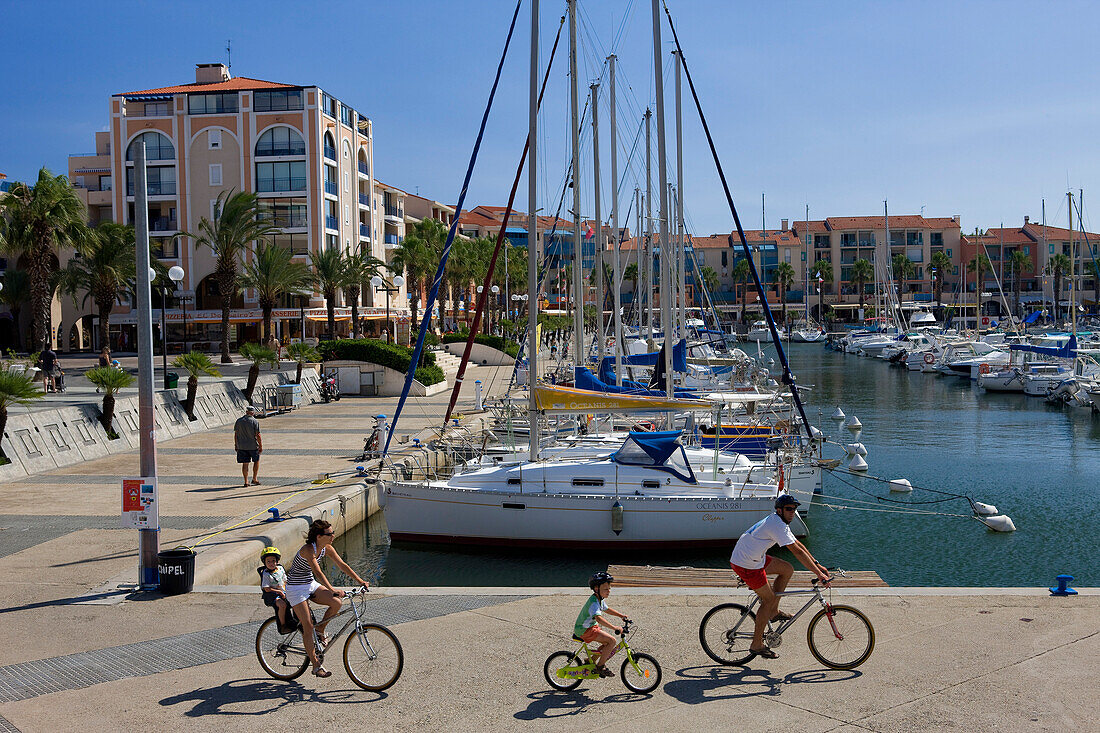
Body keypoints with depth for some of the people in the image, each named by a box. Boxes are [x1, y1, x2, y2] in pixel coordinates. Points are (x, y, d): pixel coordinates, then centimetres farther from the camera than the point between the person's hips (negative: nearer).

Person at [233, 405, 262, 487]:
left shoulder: (239, 421, 1)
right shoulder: (255, 421, -10)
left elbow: (235, 434, 5)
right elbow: (258, 435, -12)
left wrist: (236, 445, 13)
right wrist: (261, 446, -6)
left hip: (241, 446, 3)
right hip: (253, 446, -3)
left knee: (245, 464, 7)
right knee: (256, 461, 16)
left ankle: (246, 481, 8)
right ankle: (254, 479, 15)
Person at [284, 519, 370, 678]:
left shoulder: (327, 548, -4)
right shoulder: (308, 550, -27)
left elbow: (342, 565, -1)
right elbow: (318, 572, -36)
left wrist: (360, 581, -8)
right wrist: (332, 590, -45)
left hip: (311, 585, 7)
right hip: (296, 589, -7)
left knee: (336, 603, -15)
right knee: (308, 626, -9)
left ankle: (320, 630, 10)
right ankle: (316, 666, -3)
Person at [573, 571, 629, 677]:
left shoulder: (600, 599, 7)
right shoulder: (594, 602, -26)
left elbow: (606, 609, 28)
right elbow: (598, 618, -41)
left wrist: (621, 616, 21)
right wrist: (614, 628, -48)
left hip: (592, 627, 10)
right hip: (584, 630, -10)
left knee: (608, 643, 10)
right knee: (611, 641, -17)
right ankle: (600, 666, -5)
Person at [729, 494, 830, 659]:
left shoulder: (779, 522, 10)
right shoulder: (777, 525, -22)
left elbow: (797, 544, 16)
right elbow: (797, 551, -26)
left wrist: (817, 565, 12)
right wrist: (819, 574, -26)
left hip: (755, 558, 10)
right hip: (746, 566, -10)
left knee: (787, 569, 12)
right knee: (768, 599, -2)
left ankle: (773, 611, 19)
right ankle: (756, 644, 7)